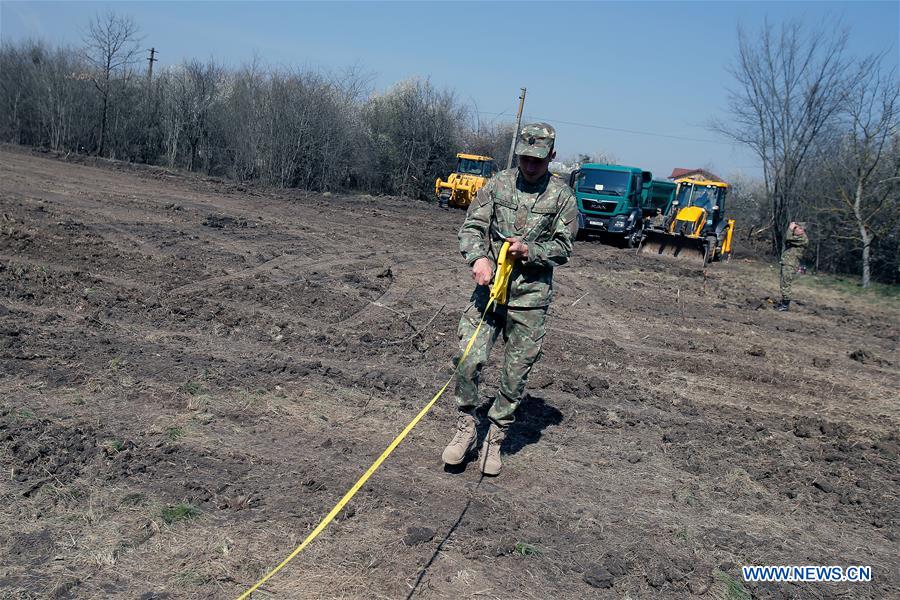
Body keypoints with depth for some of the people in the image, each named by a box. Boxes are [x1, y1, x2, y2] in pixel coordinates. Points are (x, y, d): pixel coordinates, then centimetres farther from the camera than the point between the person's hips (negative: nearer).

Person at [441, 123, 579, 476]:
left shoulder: (562, 196, 3)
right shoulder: (498, 184, 6)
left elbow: (562, 248, 2)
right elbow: (472, 226, 2)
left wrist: (529, 251, -16)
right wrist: (478, 257, -18)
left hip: (531, 297, -1)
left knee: (516, 374, 4)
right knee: (468, 358, -11)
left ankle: (494, 440, 21)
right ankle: (466, 427, 12)